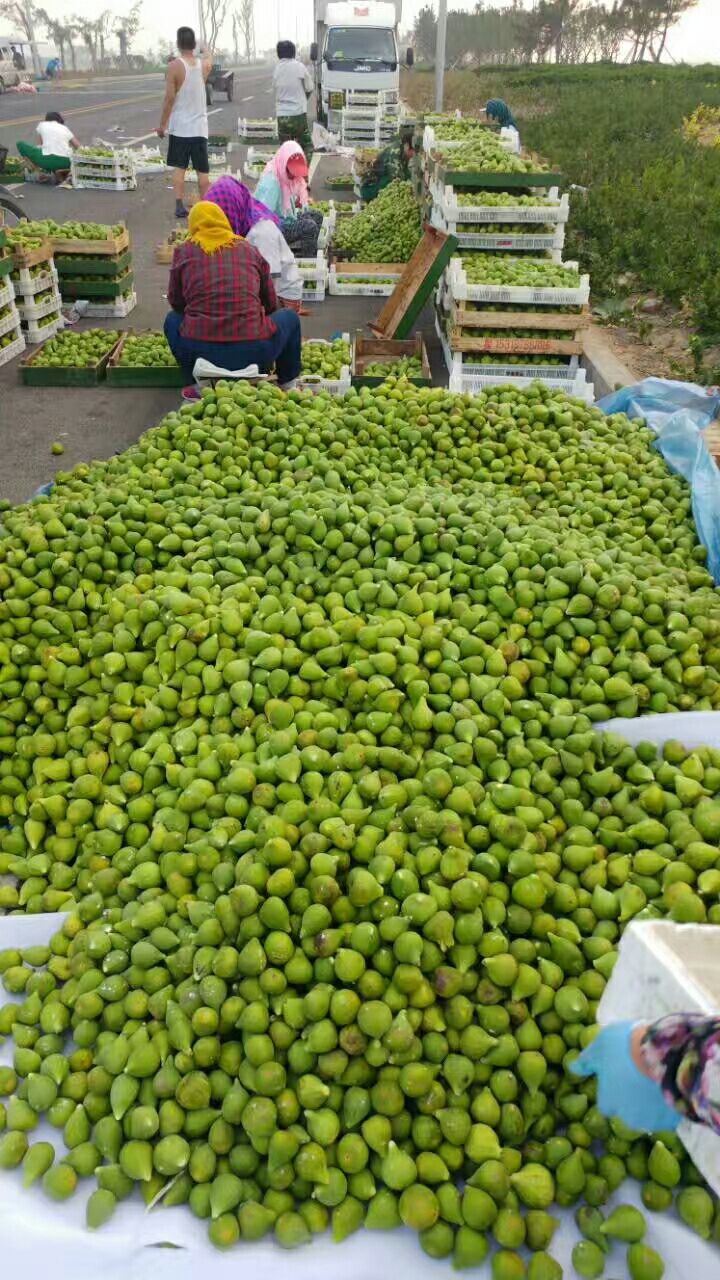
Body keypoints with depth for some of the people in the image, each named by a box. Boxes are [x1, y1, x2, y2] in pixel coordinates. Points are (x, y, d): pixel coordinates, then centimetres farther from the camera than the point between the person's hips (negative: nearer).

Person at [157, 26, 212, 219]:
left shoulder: (175, 66, -10)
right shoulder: (205, 64, 1)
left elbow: (169, 98, -11)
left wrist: (162, 124, -2)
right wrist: (207, 52, 50)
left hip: (179, 127, -2)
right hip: (200, 127, 2)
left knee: (179, 167, 7)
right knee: (202, 170, 7)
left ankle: (180, 206, 2)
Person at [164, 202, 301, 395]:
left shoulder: (184, 251, 8)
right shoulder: (250, 250, 12)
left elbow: (176, 301, 18)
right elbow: (271, 304, 20)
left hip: (199, 353, 0)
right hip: (253, 353, 0)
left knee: (173, 319, 33)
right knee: (290, 318, 29)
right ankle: (288, 385, 27)